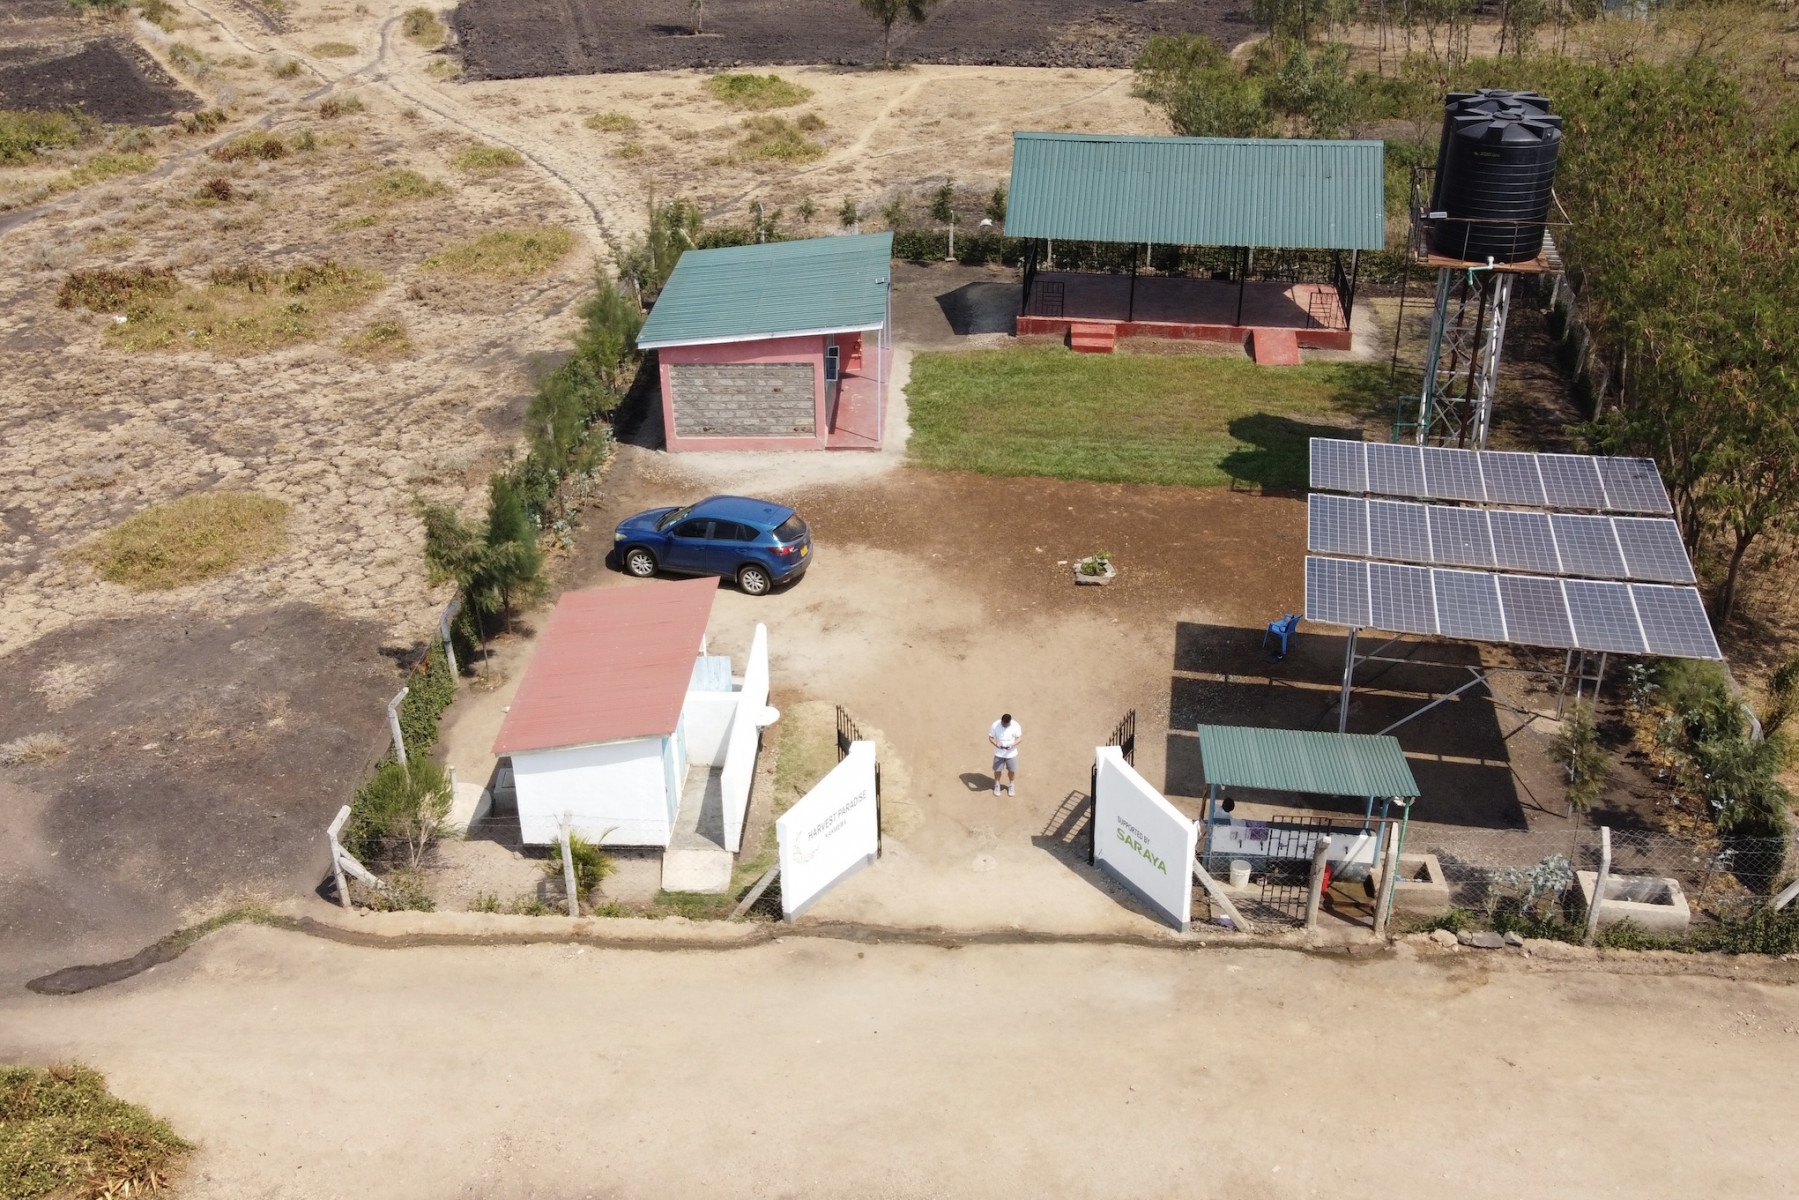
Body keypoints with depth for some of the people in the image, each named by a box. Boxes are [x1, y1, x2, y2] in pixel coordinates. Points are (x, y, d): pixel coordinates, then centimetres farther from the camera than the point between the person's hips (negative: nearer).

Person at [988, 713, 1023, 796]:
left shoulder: (1015, 725, -20)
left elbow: (1019, 738, -11)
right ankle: (997, 785, 41)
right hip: (999, 753, 0)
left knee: (1012, 770, 16)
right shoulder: (995, 725, -20)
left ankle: (1011, 785, 43)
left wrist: (1012, 745, -30)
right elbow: (990, 737, -10)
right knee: (997, 770, 14)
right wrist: (996, 744, -31)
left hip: (1011, 753, 0)